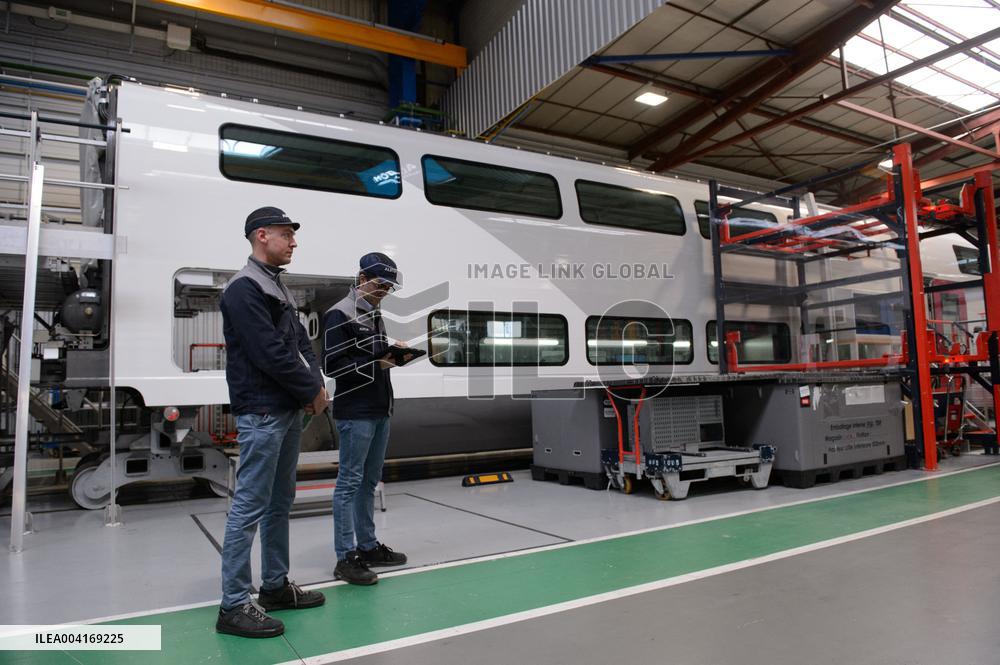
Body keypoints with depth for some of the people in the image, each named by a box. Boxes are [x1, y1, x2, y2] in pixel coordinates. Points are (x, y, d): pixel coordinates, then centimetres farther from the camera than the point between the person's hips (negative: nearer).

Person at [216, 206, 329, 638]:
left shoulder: (277, 287, 17)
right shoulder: (244, 288, -12)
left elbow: (300, 341, 15)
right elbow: (270, 352, -20)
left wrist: (315, 383, -1)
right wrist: (311, 389, -10)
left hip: (290, 410, 10)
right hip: (262, 412, -10)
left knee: (279, 502, 16)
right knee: (250, 507, -4)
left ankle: (276, 586, 29)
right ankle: (234, 606, 6)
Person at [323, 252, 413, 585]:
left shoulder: (374, 314, 16)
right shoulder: (339, 315, -9)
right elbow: (333, 365, -15)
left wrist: (395, 354, 2)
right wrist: (377, 363, -18)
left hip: (380, 410, 9)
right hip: (355, 412, -8)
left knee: (370, 481, 15)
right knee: (350, 482, -2)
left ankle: (368, 546, 26)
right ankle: (345, 558, 6)